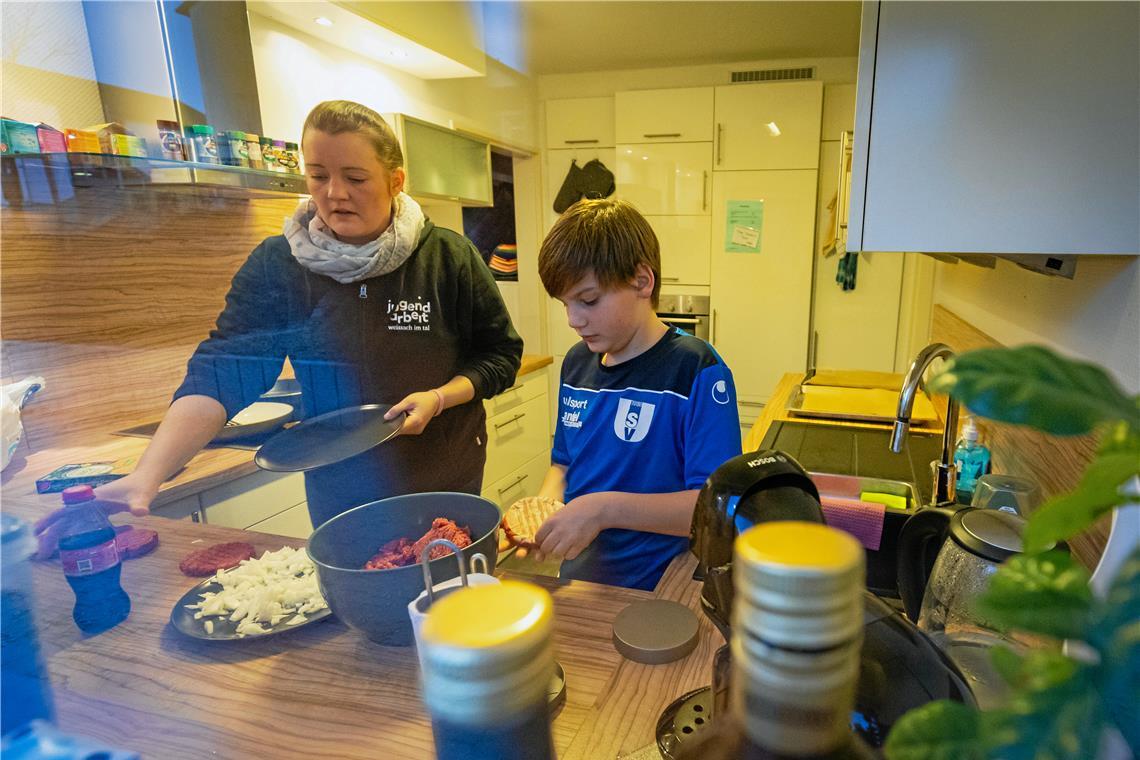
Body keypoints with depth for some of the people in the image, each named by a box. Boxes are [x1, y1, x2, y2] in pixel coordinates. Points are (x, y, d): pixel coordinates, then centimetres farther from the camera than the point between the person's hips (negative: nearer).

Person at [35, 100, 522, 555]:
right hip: (339, 491, 1)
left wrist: (438, 398, -19)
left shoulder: (449, 257, -9)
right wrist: (147, 476, -30)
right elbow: (220, 375, -16)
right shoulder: (277, 265, -8)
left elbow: (501, 354, -2)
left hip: (449, 484, 0)